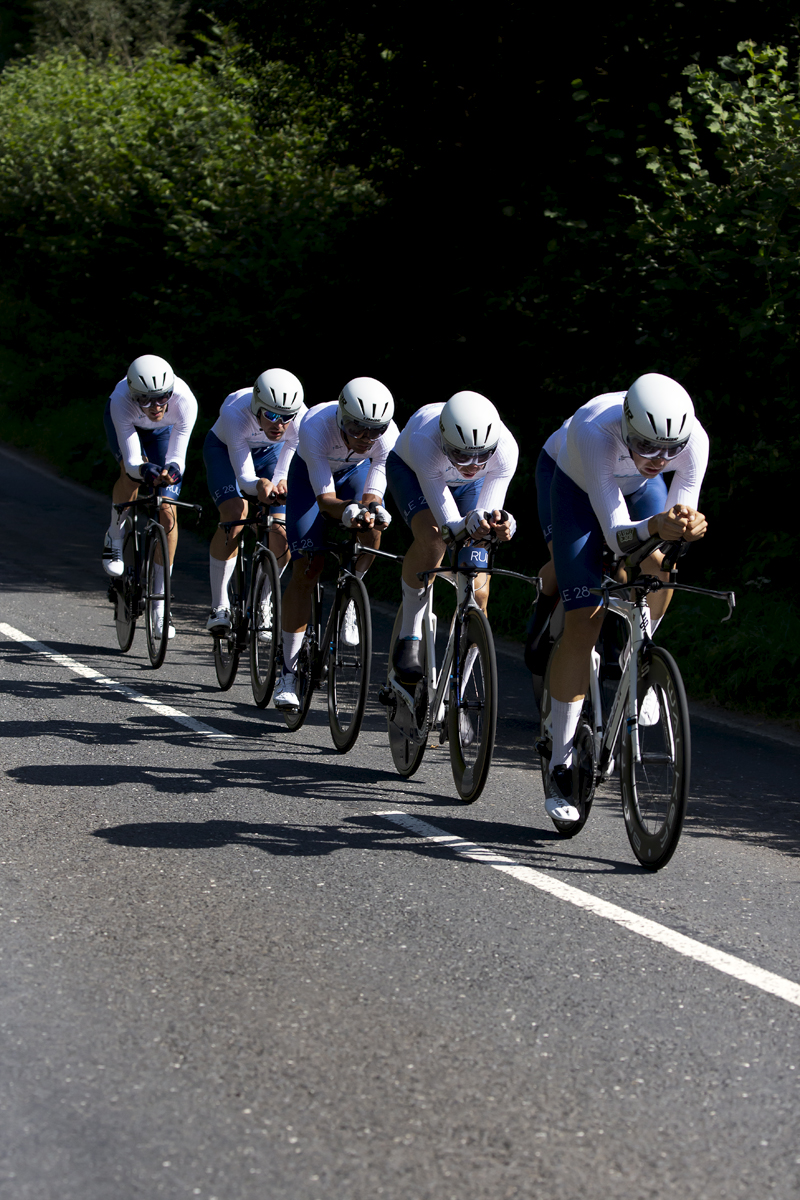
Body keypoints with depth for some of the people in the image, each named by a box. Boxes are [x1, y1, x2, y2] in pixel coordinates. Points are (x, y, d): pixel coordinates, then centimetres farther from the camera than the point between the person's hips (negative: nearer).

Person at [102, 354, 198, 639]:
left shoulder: (185, 401, -41)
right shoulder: (122, 401, -42)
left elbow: (177, 457, -35)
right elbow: (132, 462, -41)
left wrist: (172, 471, -57)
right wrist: (146, 471, -62)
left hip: (162, 430, 1)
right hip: (124, 422, -1)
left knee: (168, 512, -9)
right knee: (133, 472, -34)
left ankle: (159, 601, 1)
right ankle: (114, 539, -4)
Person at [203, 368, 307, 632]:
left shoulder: (301, 419, -34)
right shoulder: (235, 413, -40)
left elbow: (284, 472, -29)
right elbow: (244, 477, -40)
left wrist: (281, 485, -52)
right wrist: (260, 485, -62)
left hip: (271, 452, 3)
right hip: (224, 449, -3)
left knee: (282, 533, -13)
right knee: (235, 513, -28)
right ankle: (219, 607, -19)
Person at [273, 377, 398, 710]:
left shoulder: (388, 435, -33)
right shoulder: (315, 427, -40)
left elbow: (373, 493, -30)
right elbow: (324, 496, -40)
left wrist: (374, 511, -53)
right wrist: (349, 511, -60)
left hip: (355, 471, 2)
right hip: (311, 474, -2)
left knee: (371, 530, -30)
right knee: (306, 570, -12)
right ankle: (288, 671, -5)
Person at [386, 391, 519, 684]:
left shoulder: (505, 448, -39)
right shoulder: (424, 441, -45)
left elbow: (490, 509, -33)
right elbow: (451, 525, -43)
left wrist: (500, 524, -56)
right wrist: (471, 523, -64)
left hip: (468, 485, 3)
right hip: (410, 470, -2)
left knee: (477, 594, -9)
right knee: (432, 535, -35)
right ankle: (410, 636, -17)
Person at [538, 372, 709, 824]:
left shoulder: (693, 438, -34)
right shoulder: (595, 431, -43)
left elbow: (682, 515, -27)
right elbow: (618, 536, -43)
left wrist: (689, 528, -51)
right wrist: (656, 527, -64)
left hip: (637, 486, 3)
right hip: (571, 481, -3)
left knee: (660, 565, -28)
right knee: (585, 619, -14)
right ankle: (561, 765, -5)